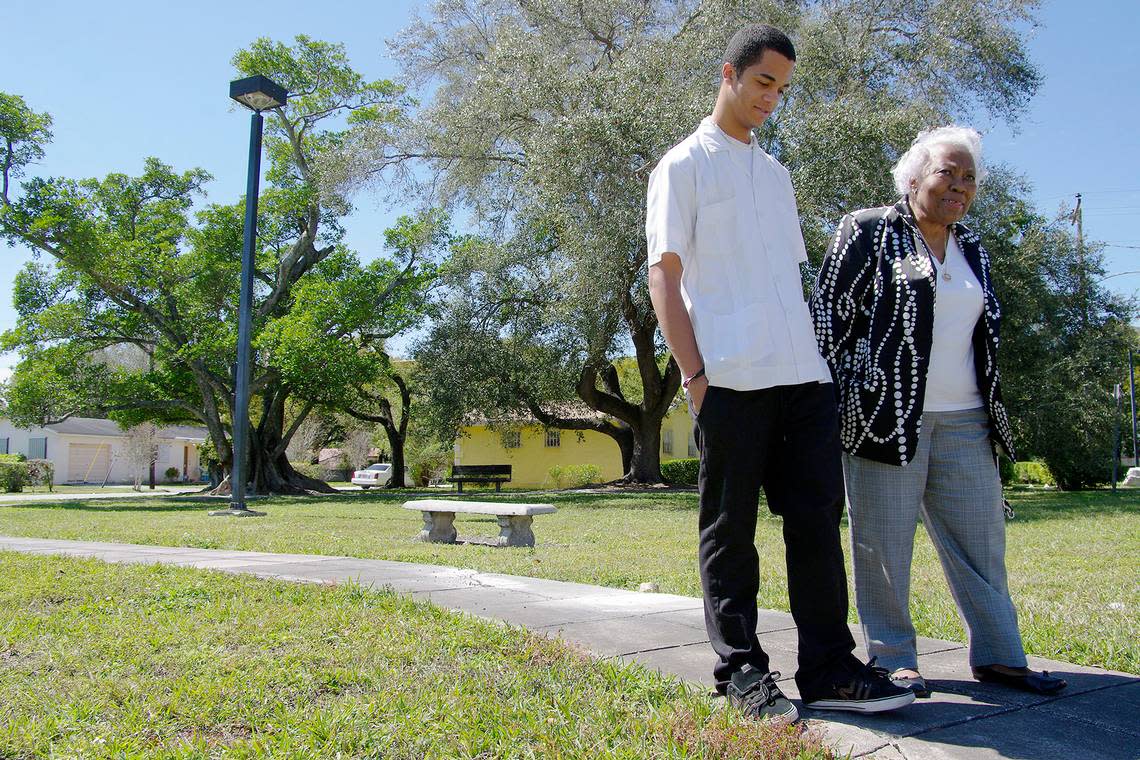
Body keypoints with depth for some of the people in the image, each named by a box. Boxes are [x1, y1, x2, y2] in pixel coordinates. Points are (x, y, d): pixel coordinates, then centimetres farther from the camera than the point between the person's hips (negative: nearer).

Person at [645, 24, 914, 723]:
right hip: (731, 377, -6)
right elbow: (664, 275, -3)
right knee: (730, 529, 1)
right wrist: (694, 375, -12)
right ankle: (741, 671, 11)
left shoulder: (777, 173, 24)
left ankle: (829, 668, 12)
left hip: (803, 376, 6)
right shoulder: (684, 165, 5)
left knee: (818, 517, 4)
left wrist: (815, 356, 14)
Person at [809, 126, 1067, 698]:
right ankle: (893, 659, 13)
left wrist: (992, 412, 20)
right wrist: (826, 401, -9)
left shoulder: (972, 248, 17)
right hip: (886, 414, -6)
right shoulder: (868, 232, -2)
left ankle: (998, 655, 21)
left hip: (963, 420, 7)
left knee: (981, 537, 9)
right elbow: (827, 314, -5)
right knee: (884, 542, 0)